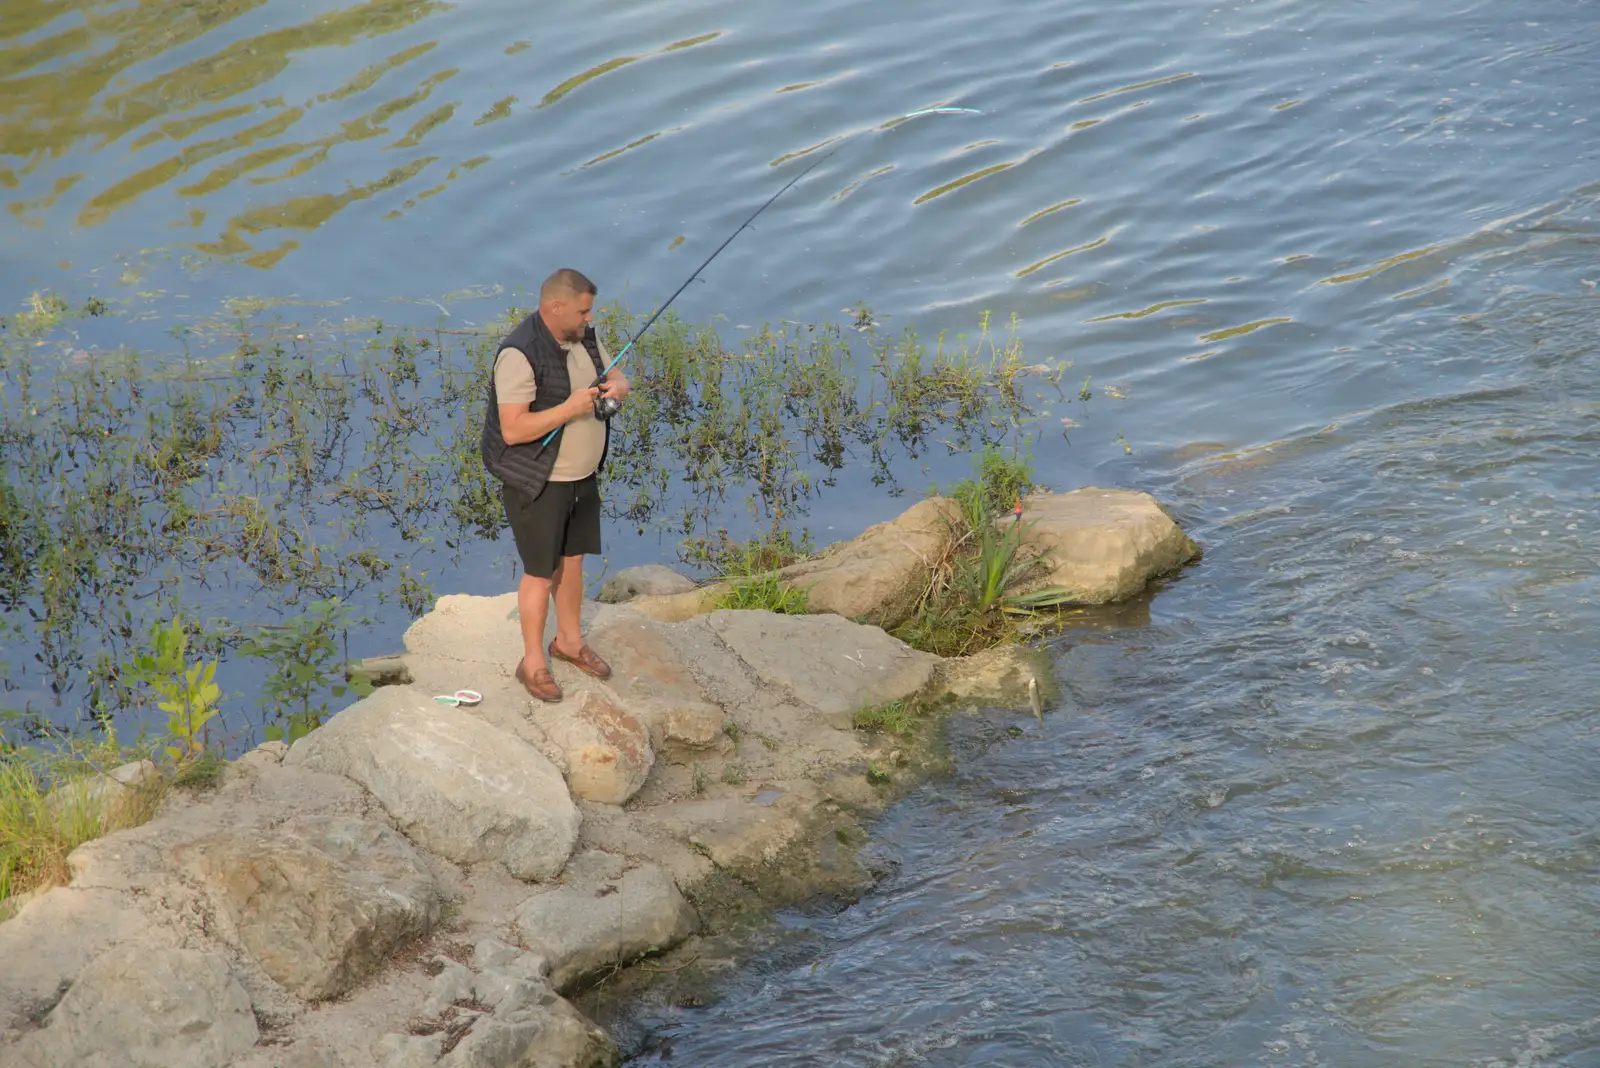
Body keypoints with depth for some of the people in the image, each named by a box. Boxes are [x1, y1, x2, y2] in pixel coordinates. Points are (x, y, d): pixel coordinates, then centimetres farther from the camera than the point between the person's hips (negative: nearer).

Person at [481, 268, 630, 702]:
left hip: (582, 474, 8)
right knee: (541, 572, 3)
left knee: (572, 558, 20)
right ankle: (532, 663, 17)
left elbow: (618, 379, 12)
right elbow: (513, 429, -30)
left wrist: (616, 387, -13)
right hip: (536, 482, -8)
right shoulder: (520, 354, -27)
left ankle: (569, 641, 39)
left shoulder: (583, 338, -1)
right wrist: (570, 409, -32)